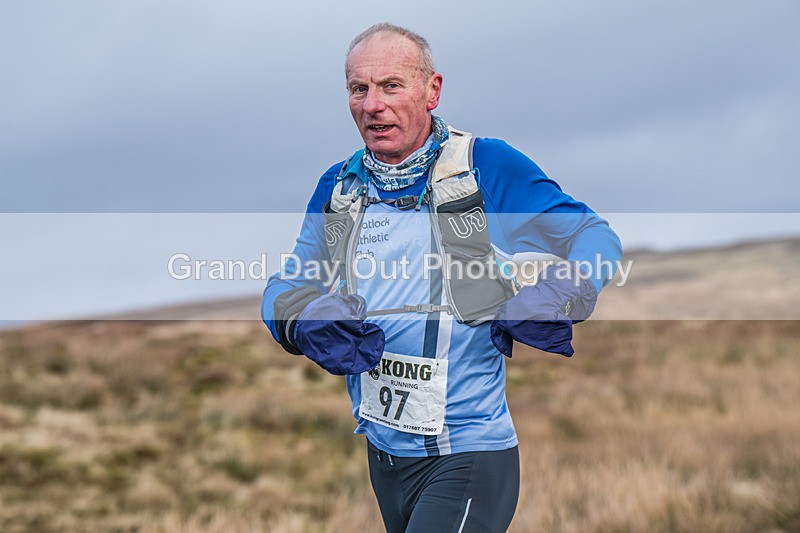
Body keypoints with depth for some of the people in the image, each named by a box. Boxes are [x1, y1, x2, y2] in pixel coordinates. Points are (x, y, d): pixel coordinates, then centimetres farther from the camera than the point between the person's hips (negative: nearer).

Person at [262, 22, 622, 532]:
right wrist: (307, 318, -16)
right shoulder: (338, 187, 9)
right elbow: (283, 287, 9)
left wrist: (552, 300, -23)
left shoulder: (488, 166, -7)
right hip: (382, 455, 6)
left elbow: (597, 238, -2)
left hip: (468, 457, -6)